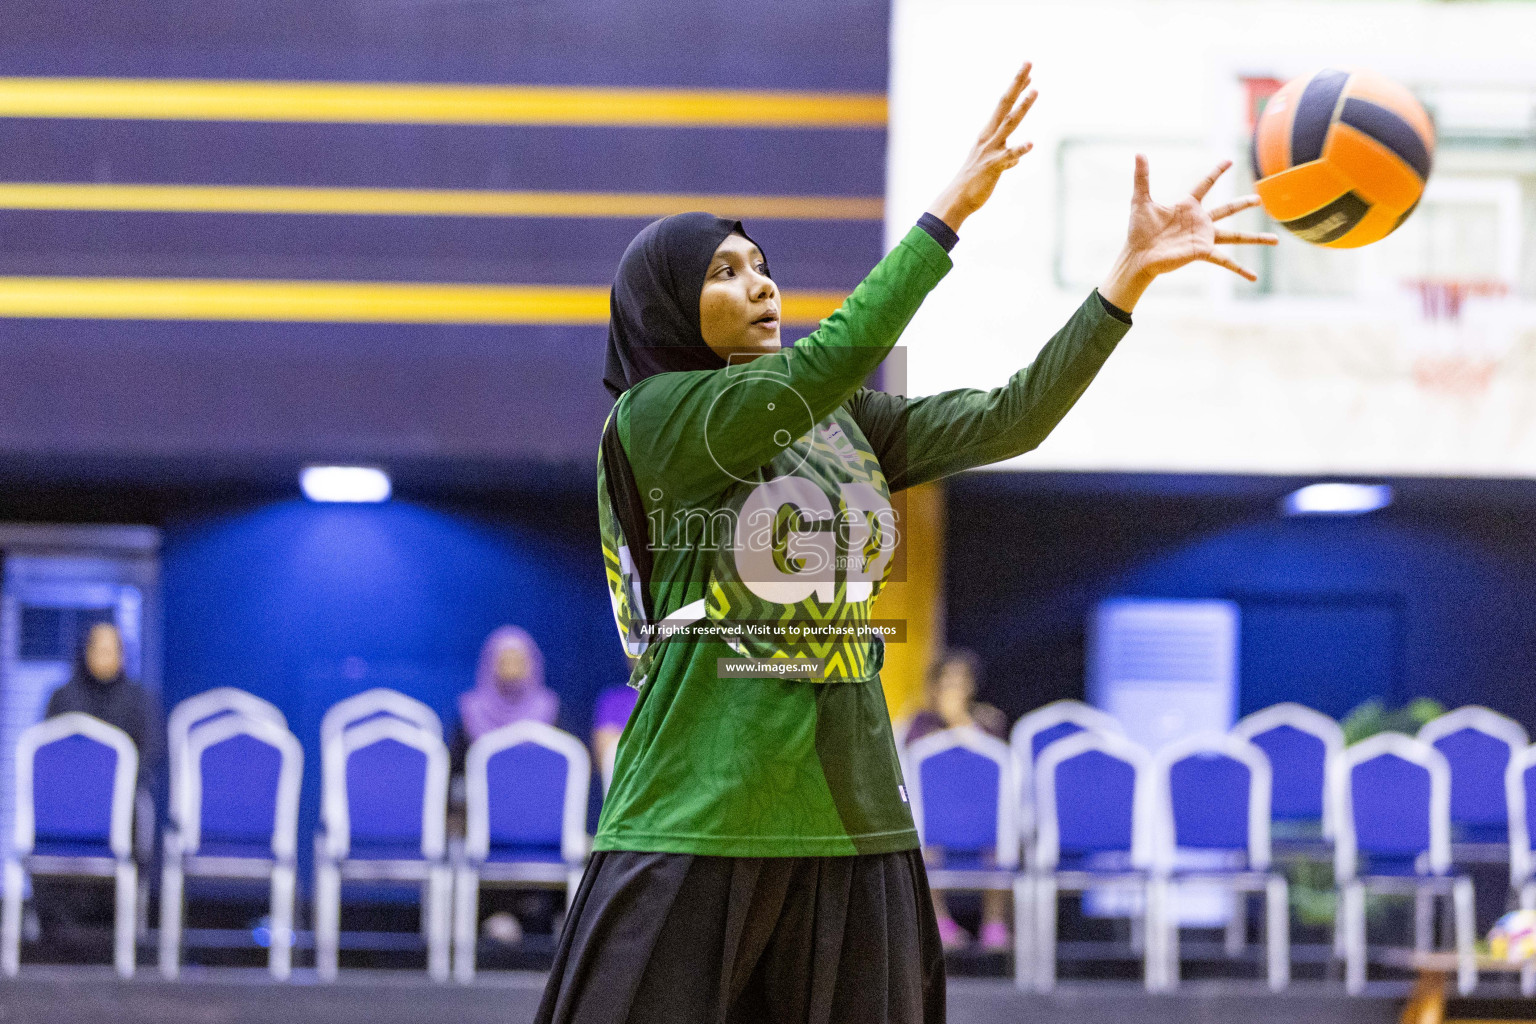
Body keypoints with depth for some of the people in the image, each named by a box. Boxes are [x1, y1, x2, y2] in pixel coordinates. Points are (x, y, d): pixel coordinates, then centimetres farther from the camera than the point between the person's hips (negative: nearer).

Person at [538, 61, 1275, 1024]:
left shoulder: (845, 423, 13)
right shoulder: (651, 420, -5)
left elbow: (1009, 420, 2)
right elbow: (817, 369, -18)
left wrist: (1133, 274, -7)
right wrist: (951, 211, -19)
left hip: (852, 825, 6)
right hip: (694, 826, -5)